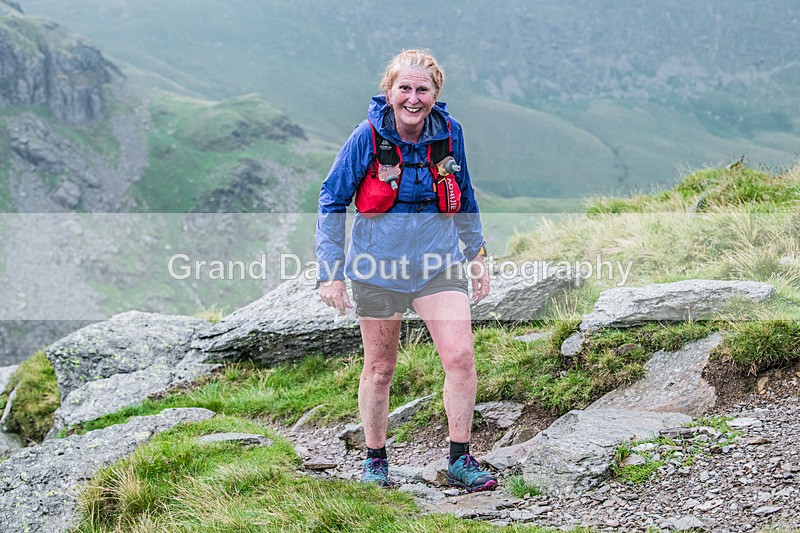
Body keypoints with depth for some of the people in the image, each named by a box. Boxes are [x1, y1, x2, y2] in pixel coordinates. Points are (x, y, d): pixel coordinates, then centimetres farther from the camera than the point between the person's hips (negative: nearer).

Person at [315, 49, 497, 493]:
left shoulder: (449, 132, -5)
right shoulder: (368, 136, -13)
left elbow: (464, 196, 12)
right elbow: (331, 202, -5)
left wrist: (476, 254, 12)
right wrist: (329, 271, -9)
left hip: (438, 263, 2)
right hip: (378, 265, -2)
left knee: (460, 356, -12)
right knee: (379, 368, 9)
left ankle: (460, 462, 2)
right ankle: (375, 459, 29)